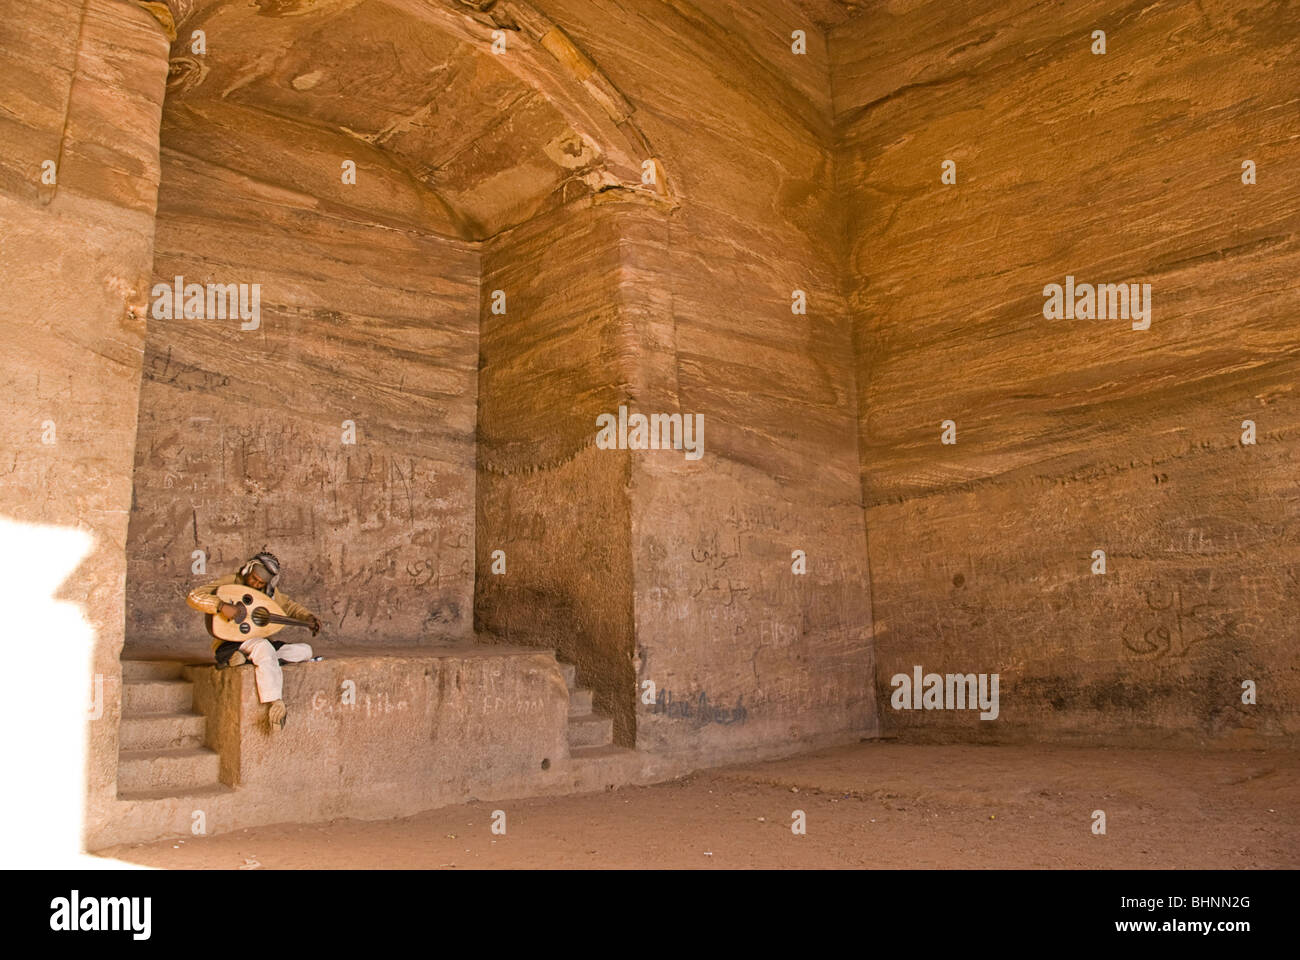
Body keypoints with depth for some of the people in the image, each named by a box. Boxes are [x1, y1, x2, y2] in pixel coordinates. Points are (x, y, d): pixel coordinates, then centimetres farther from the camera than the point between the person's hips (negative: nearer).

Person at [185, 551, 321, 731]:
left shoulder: (268, 592, 9)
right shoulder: (230, 583, -9)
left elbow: (288, 606, 23)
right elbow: (193, 596, -19)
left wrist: (308, 617, 3)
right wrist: (222, 606, -36)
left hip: (257, 643, 7)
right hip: (228, 646, -7)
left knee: (305, 650, -10)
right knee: (264, 647, -39)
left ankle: (246, 658, -23)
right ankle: (276, 705, -42)